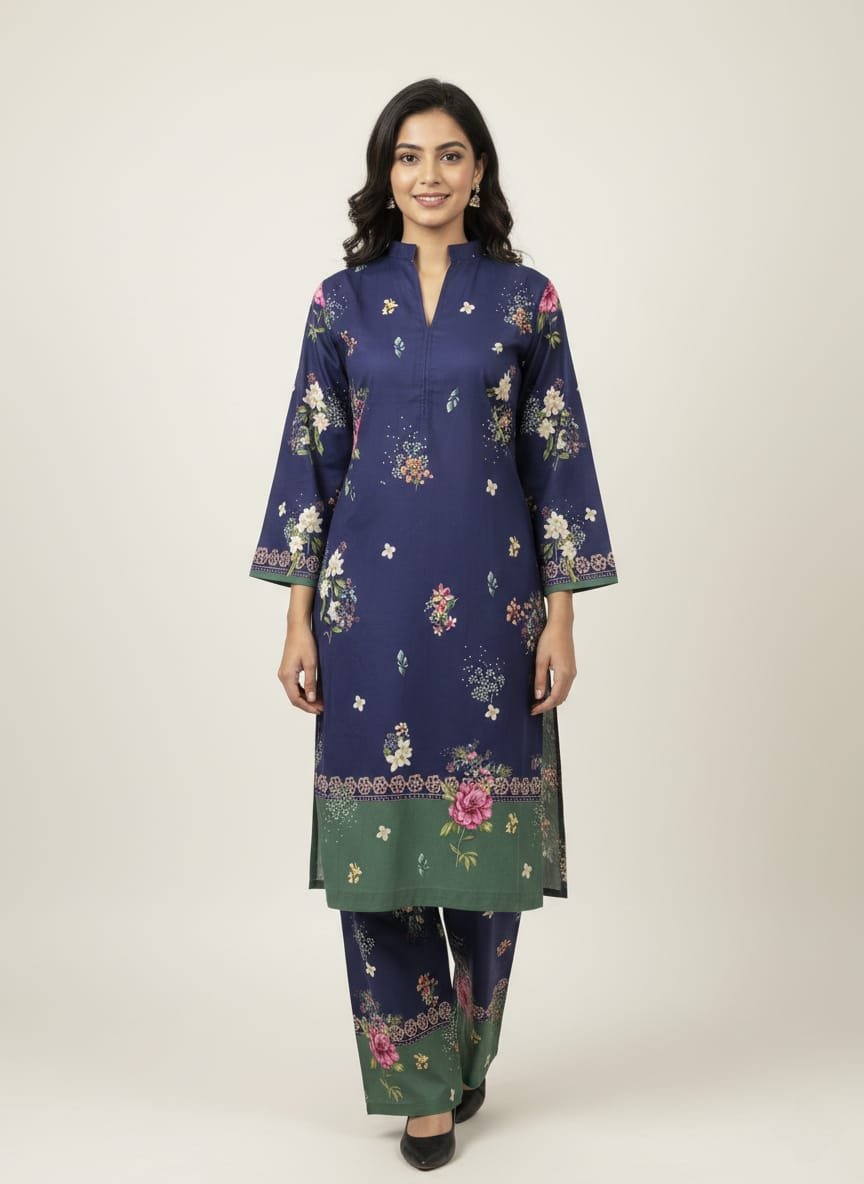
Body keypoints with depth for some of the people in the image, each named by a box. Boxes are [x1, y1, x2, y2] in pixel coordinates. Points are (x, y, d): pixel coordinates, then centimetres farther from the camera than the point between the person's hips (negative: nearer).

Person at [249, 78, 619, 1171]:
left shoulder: (525, 297, 4)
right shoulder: (342, 299, 6)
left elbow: (557, 460, 2)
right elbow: (310, 459, 5)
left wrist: (561, 616, -3)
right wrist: (300, 619, 0)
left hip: (489, 596, 0)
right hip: (370, 598, 1)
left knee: (483, 831, 6)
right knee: (378, 836, 2)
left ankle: (470, 1048, 33)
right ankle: (421, 1080, 19)